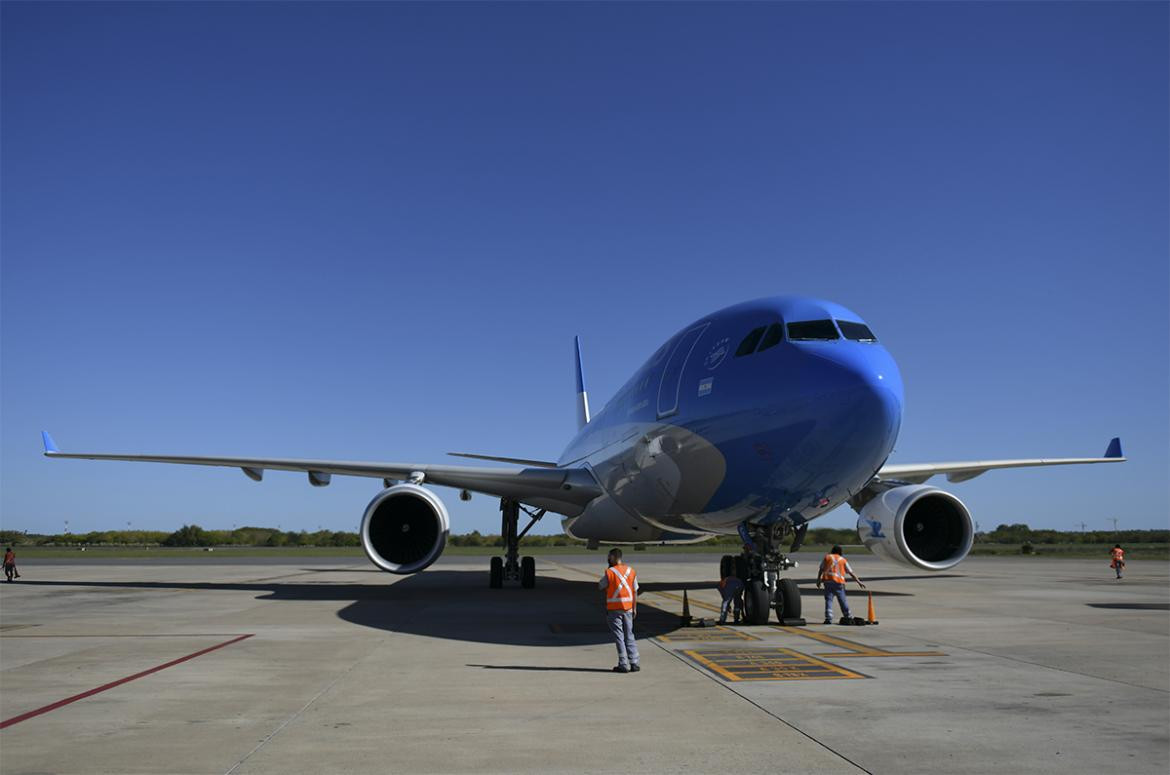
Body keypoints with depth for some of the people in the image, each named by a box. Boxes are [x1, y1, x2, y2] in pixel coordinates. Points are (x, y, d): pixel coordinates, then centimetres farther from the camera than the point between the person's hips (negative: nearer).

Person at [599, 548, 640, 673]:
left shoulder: (610, 572, -12)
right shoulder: (631, 571, 3)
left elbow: (599, 586, 1)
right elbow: (635, 591, 5)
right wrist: (634, 608, 12)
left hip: (614, 609, -4)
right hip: (628, 608, 4)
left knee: (619, 637, 2)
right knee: (629, 635, 13)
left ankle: (623, 665, 2)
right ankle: (634, 663, 10)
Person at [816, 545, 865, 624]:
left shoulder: (827, 557, 15)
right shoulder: (843, 560, 15)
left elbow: (821, 570, 9)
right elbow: (851, 573, 15)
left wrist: (818, 580, 14)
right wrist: (859, 582, 20)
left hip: (827, 580, 0)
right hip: (839, 582, 0)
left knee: (828, 599, -2)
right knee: (843, 600, 11)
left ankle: (828, 618, -10)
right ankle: (848, 616, 19)